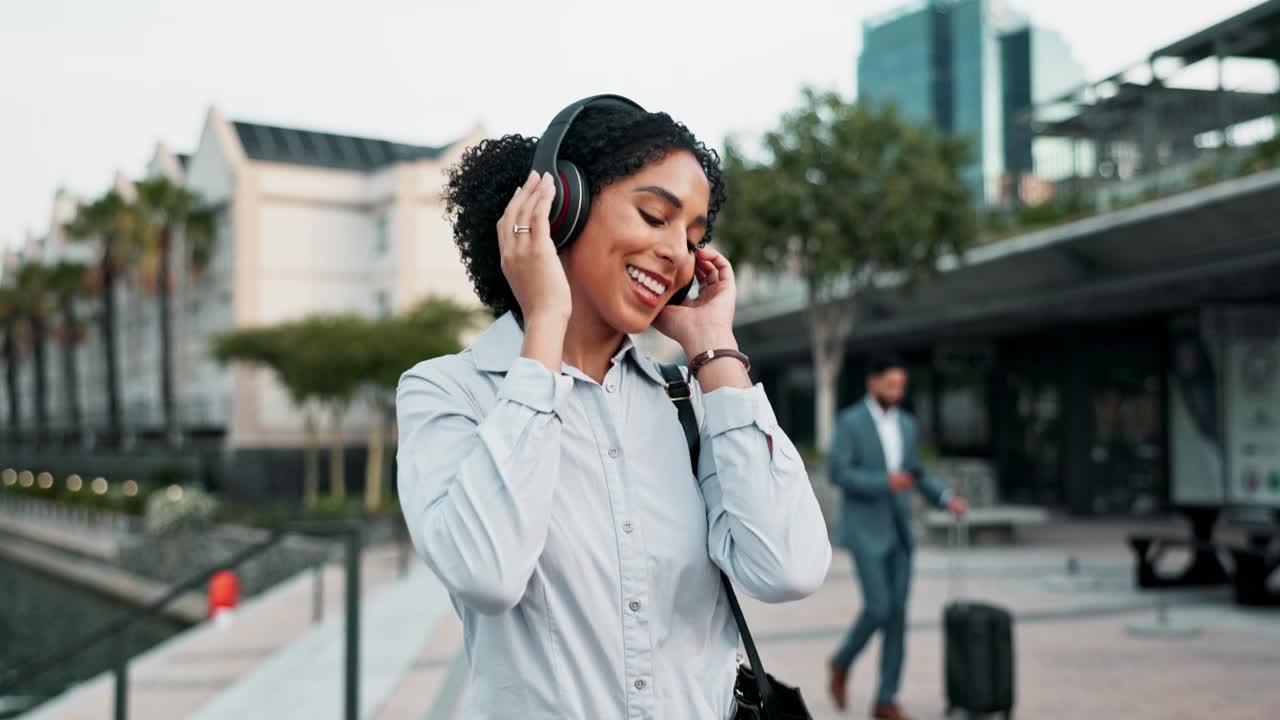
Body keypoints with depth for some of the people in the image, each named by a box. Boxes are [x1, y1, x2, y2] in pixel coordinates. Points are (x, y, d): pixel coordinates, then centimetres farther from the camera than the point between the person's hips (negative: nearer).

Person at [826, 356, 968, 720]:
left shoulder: (906, 423, 11)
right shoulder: (849, 421, -9)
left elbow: (917, 474, 17)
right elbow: (837, 473, -16)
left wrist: (947, 498, -1)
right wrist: (885, 482, -26)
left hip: (897, 529, 6)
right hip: (864, 530, -6)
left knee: (898, 613, 0)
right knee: (878, 609, -13)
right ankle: (842, 663, 16)